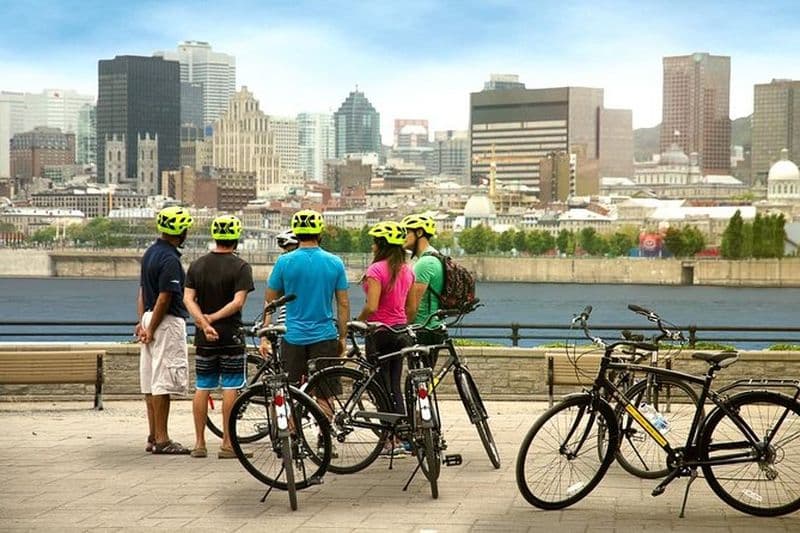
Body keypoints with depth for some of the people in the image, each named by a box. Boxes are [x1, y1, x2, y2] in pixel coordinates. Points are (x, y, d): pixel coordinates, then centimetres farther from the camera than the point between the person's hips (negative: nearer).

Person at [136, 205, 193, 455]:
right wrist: (151, 329, -13)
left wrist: (142, 322, 11)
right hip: (168, 322, -10)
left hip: (151, 320, 10)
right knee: (163, 382, -6)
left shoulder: (151, 252, 13)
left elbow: (142, 292, 13)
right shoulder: (170, 259, -17)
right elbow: (164, 298, -19)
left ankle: (154, 437, 15)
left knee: (152, 382, 10)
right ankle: (162, 440, -4)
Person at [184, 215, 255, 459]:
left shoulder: (197, 265, 6)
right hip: (230, 335, -4)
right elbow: (238, 302, -17)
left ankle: (199, 443, 11)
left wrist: (204, 323, -12)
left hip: (204, 337, 4)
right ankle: (227, 444, 1)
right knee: (230, 389, 1)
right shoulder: (240, 266, -8)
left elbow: (188, 298, -4)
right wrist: (212, 318, -12)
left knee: (202, 388, 9)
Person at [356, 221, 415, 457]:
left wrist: (356, 322, -6)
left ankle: (391, 440, 2)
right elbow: (411, 307, 11)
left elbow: (371, 307, -22)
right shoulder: (407, 270, 7)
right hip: (401, 331, 7)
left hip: (380, 331, -7)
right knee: (395, 385, 13)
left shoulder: (376, 270, -15)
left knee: (382, 385, 1)